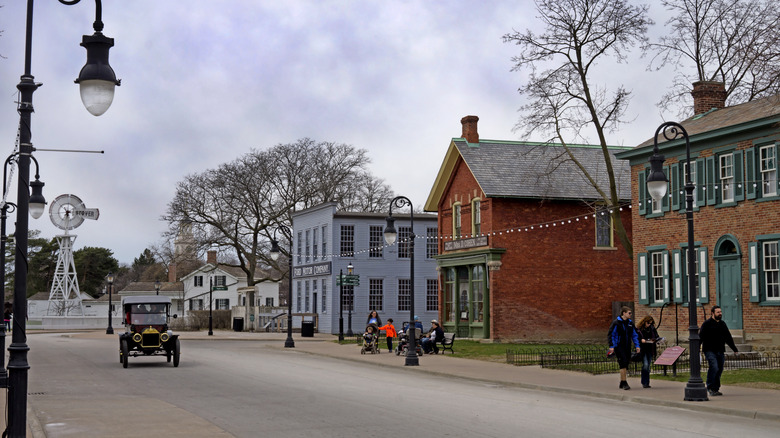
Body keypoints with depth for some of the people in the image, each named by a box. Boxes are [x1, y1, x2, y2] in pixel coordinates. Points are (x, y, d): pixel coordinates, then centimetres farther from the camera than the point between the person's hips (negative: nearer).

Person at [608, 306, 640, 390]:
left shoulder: (630, 323, 11)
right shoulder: (617, 323, -7)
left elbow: (634, 335, 16)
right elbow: (611, 335, -7)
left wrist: (637, 345, 7)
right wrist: (611, 346, -14)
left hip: (627, 347, 6)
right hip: (619, 346, -6)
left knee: (626, 364, 7)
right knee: (623, 364, -15)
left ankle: (622, 383, 18)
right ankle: (624, 383, -11)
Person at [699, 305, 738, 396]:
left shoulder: (722, 324, 17)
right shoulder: (707, 324, -4)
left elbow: (728, 338, 26)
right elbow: (701, 337, -10)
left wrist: (735, 349, 25)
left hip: (720, 351, 7)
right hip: (710, 351, -7)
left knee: (719, 370, 5)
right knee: (714, 367, -20)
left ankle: (716, 389, 15)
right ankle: (710, 388, -8)